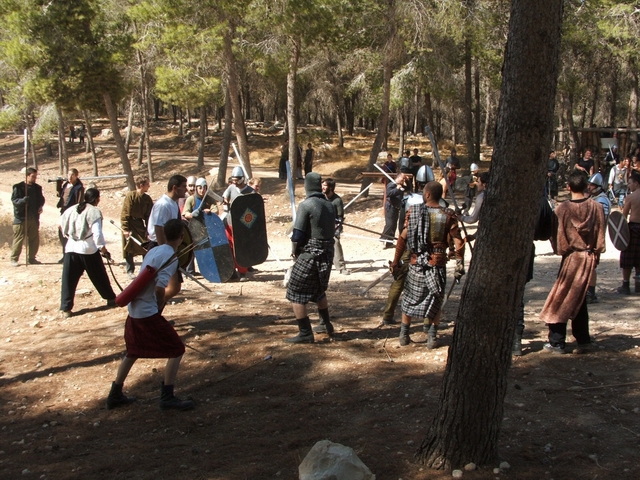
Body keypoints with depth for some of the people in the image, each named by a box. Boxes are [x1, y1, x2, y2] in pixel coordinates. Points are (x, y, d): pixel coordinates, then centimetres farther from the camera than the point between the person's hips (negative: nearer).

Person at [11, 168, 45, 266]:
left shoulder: (37, 188, 11)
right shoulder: (18, 187, -6)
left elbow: (41, 199, 21)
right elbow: (14, 200, -10)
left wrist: (40, 206, 1)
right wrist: (23, 200, -29)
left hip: (34, 218, 6)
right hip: (21, 217, -5)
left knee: (34, 239, 8)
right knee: (18, 239, -3)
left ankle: (31, 258, 20)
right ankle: (14, 259, 6)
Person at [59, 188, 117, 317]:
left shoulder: (72, 210, 6)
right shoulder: (94, 212, -9)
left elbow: (61, 225, 16)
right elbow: (97, 234, -15)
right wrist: (104, 250, -7)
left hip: (71, 249, 4)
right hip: (89, 250, -3)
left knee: (69, 280, 6)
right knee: (99, 276, 13)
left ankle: (66, 308, 3)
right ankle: (111, 299, 28)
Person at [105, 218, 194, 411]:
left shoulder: (154, 250, 12)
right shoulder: (171, 257, -13)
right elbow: (159, 287, -22)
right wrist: (160, 308, -6)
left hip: (134, 309, 9)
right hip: (148, 312, -9)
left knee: (133, 352, 24)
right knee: (176, 350, 0)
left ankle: (115, 395, 30)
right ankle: (167, 398, 0)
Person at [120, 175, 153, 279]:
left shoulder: (147, 199, -1)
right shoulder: (130, 196, -14)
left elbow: (148, 215, 6)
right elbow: (124, 213, -14)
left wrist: (148, 229, 0)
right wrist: (125, 229, -18)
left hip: (140, 224, 4)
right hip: (129, 225, -4)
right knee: (129, 249, 2)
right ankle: (130, 271, 13)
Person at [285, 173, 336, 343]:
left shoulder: (306, 205, -14)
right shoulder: (330, 206, 7)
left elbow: (298, 233, -15)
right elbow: (332, 230, 7)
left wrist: (294, 250, 1)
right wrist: (323, 246, 12)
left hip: (309, 254, -8)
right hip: (327, 254, 8)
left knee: (296, 294, 1)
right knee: (319, 291, 27)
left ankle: (305, 334, -1)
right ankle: (326, 324, 37)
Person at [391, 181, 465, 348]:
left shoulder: (413, 212, -5)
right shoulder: (448, 216, -6)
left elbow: (403, 238, -5)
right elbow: (458, 243, -9)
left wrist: (396, 260, 3)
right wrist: (460, 265, -1)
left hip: (416, 263, 1)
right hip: (438, 264, -1)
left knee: (410, 300, 15)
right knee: (435, 302, 14)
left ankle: (404, 335, 20)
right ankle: (431, 337, 11)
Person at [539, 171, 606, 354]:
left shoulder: (562, 209, -12)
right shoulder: (596, 207, -4)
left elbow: (557, 235, -7)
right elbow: (600, 235, 3)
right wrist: (595, 254, 14)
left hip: (571, 257, -3)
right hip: (589, 258, 3)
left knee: (562, 298, 4)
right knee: (580, 299, 13)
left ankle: (557, 342, 6)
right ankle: (583, 341, 11)